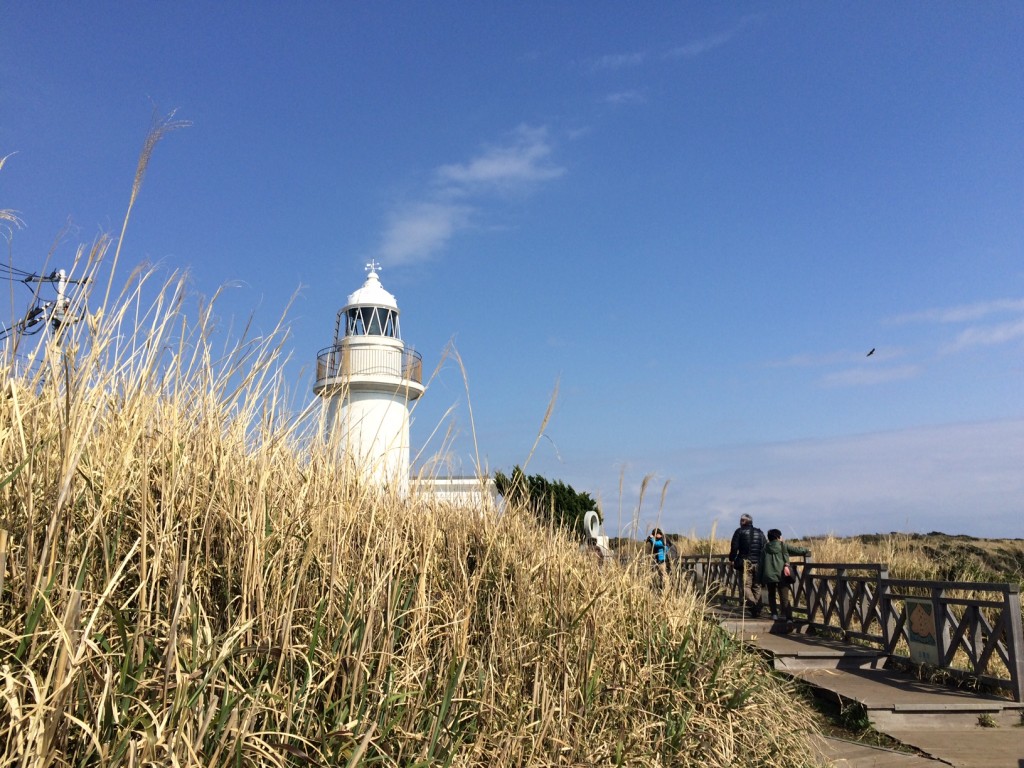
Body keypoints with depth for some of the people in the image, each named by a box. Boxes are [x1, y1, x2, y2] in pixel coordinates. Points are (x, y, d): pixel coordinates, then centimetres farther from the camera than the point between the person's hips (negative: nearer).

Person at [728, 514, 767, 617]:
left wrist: (731, 559, 8)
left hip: (745, 562, -4)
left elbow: (734, 547, -4)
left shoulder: (739, 532, 1)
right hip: (758, 563, 4)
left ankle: (752, 607, -23)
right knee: (757, 586, 11)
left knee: (746, 586, -2)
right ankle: (757, 611, 9)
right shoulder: (760, 533, 13)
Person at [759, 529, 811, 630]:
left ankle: (774, 613, 19)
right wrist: (807, 551, 33)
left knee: (771, 595, 25)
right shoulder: (783, 546, 6)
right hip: (781, 575, -2)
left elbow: (761, 564, 12)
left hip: (768, 575, 2)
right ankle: (789, 619, -21)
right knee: (785, 598, -6)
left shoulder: (766, 548, 12)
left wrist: (760, 578, 17)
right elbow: (797, 550, 13)